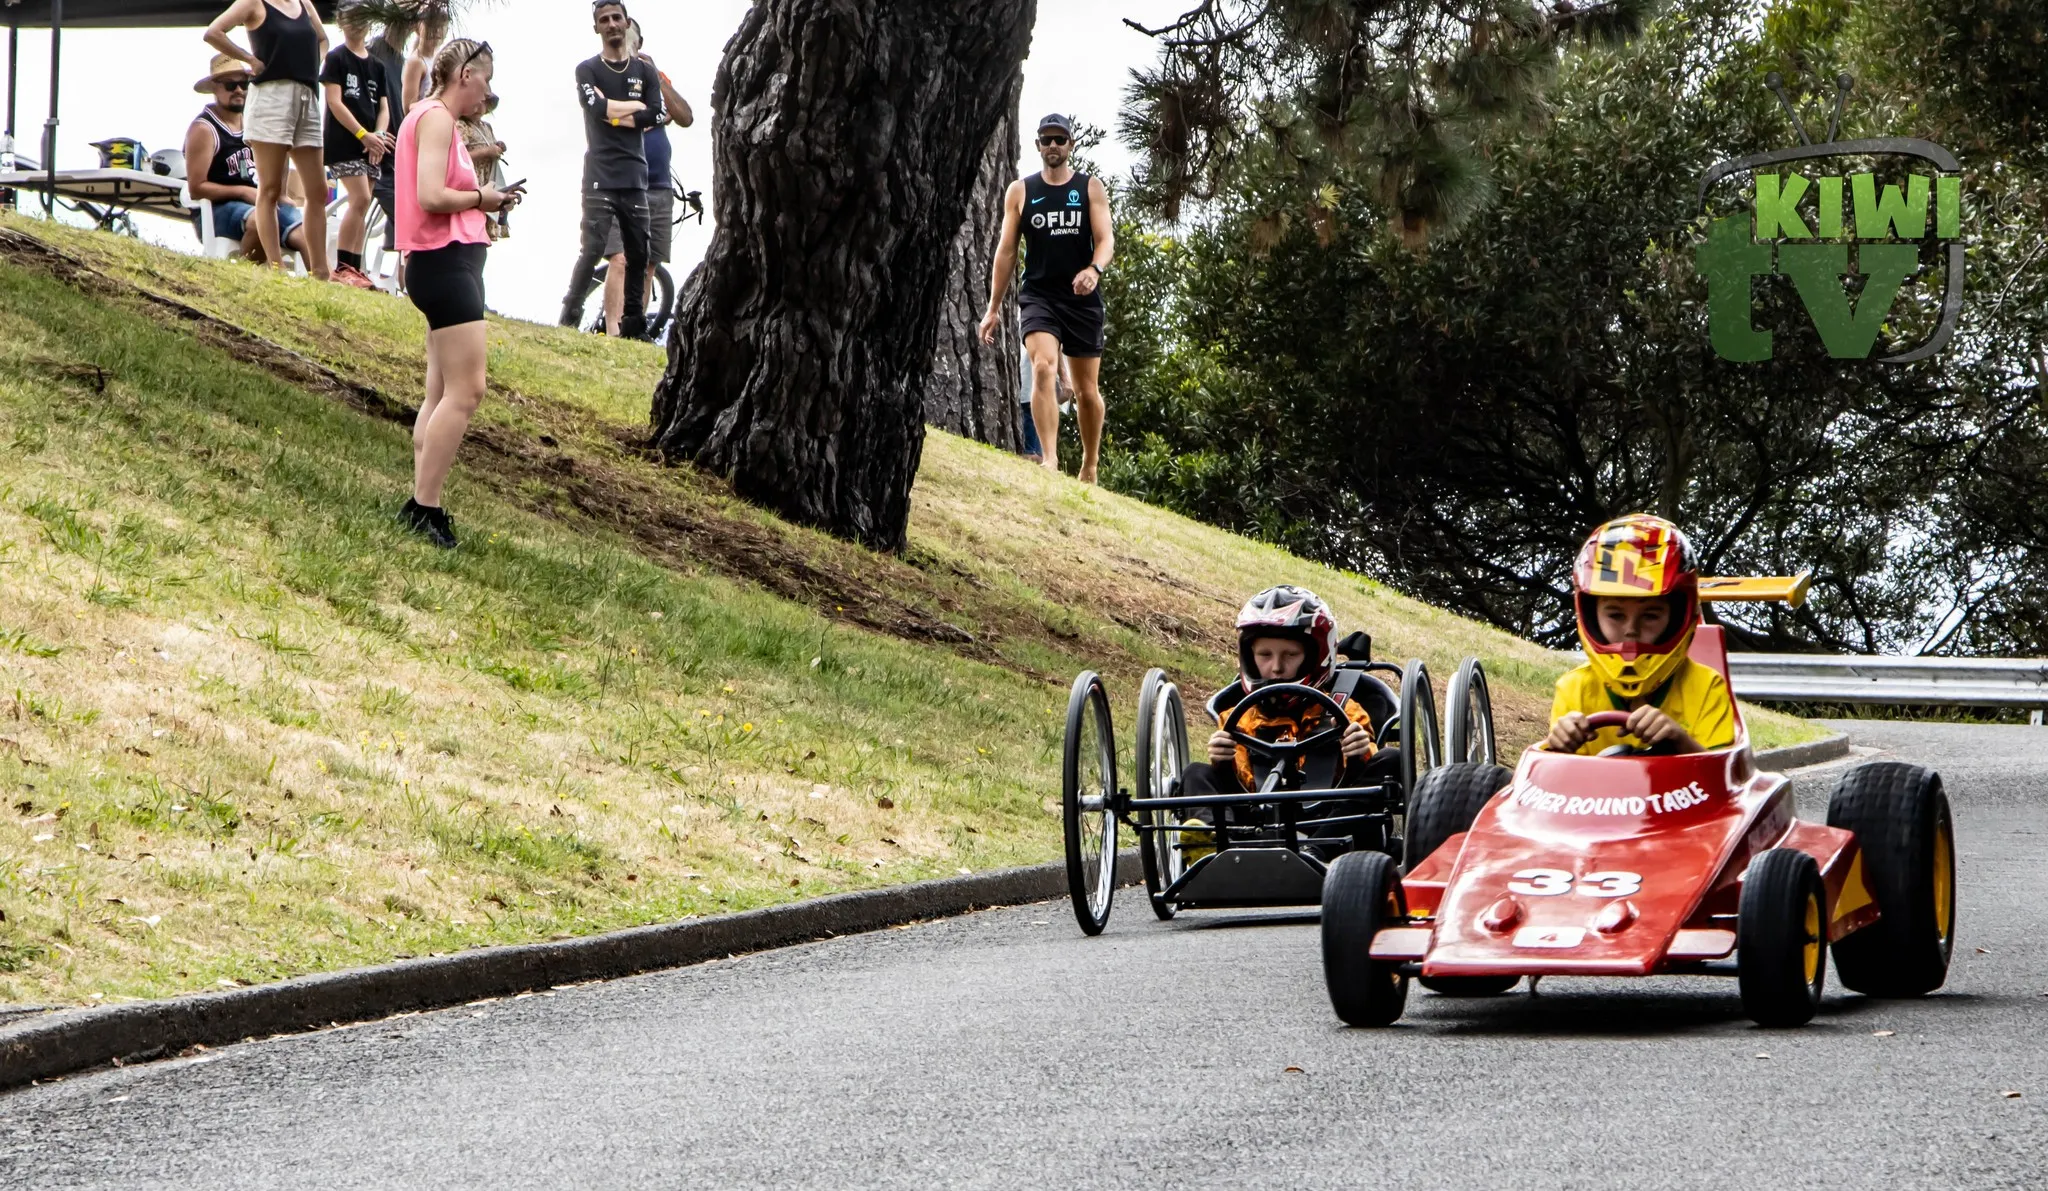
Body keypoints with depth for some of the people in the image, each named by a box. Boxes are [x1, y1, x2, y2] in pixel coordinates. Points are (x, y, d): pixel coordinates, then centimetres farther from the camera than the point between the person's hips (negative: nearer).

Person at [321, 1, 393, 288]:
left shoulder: (377, 66, 16)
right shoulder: (337, 59, -1)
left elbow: (383, 108, 13)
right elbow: (335, 102, -9)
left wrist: (379, 135, -8)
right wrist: (363, 135, -16)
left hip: (372, 146, 6)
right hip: (344, 142, -6)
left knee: (362, 207, 5)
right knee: (360, 200, -17)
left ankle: (355, 269, 8)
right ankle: (342, 267, -14)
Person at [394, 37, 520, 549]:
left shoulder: (432, 118, 19)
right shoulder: (436, 118, -12)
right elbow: (430, 196, -22)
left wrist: (484, 199, 8)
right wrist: (481, 197, -8)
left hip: (448, 263, 11)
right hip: (446, 261, -11)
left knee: (443, 393, 11)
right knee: (465, 391, -13)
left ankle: (421, 507, 11)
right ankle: (425, 508, -14)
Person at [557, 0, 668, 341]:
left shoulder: (645, 72, 13)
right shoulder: (588, 70, 4)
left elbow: (659, 115, -2)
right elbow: (599, 108, -15)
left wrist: (616, 115, -6)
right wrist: (637, 107, -5)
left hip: (634, 175, 4)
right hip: (600, 175, -4)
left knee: (638, 254, 4)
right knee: (593, 248, -13)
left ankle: (634, 324, 10)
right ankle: (570, 318, -10)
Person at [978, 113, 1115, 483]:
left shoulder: (1091, 189, 5)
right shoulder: (1020, 192, 7)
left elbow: (1106, 239, -5)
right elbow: (1007, 250, 9)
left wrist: (1094, 270, -28)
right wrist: (993, 308, 5)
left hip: (1083, 299, 1)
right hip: (1039, 296, -1)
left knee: (1087, 389, 8)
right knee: (1043, 368, -25)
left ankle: (1089, 470, 24)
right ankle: (1050, 460, -33)